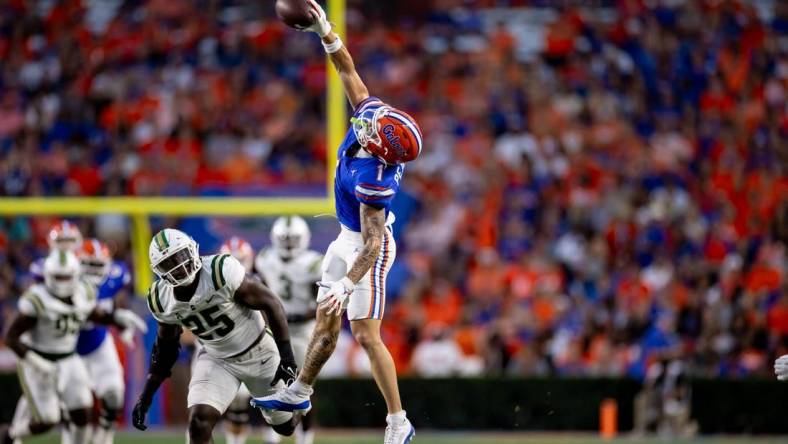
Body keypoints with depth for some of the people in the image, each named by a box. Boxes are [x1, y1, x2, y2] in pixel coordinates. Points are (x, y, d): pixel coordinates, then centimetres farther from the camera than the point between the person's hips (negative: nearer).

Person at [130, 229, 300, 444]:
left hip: (259, 352, -2)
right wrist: (146, 396, 1)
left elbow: (270, 304, -20)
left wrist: (287, 357, -22)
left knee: (285, 425, 14)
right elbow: (165, 346, 5)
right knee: (198, 422, -21)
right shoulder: (162, 299, -13)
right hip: (216, 360, 3)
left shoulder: (220, 271, -30)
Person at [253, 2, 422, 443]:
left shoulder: (373, 179, -35)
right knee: (326, 324, 21)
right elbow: (348, 70, -5)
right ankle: (298, 393, 36)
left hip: (366, 246, -9)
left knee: (367, 336, -8)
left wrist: (348, 284, -36)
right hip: (348, 238, 9)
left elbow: (373, 243, -33)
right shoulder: (372, 110, -16)